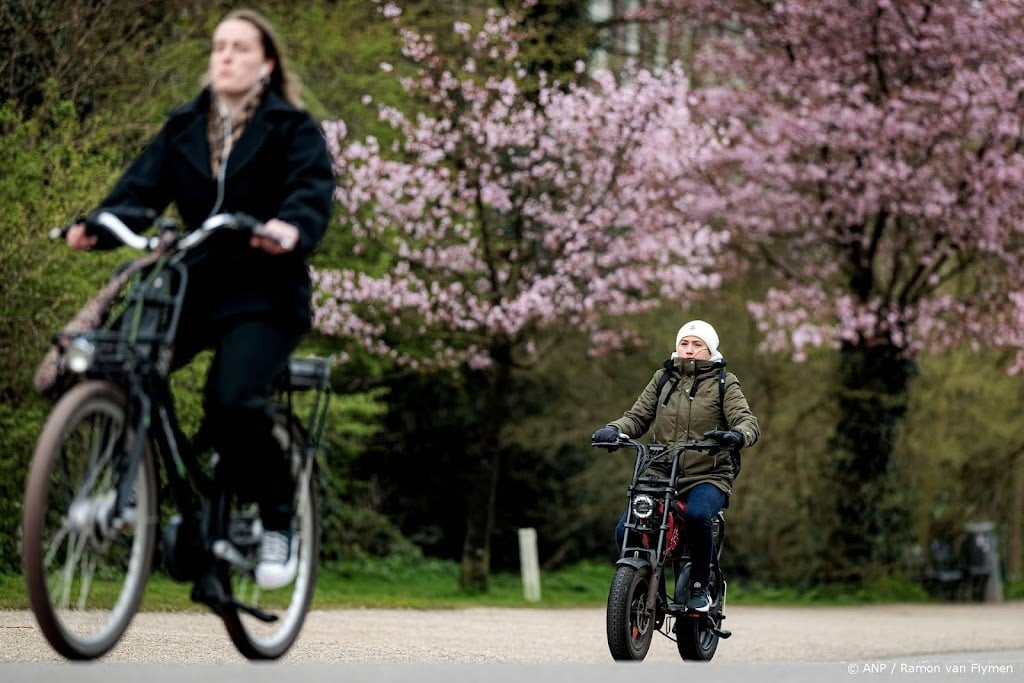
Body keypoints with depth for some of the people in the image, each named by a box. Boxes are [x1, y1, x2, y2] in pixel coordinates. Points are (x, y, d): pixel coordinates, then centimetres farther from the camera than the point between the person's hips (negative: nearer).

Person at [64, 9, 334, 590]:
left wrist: (292, 228, -41)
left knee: (233, 401, -27)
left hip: (263, 298, -4)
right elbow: (142, 188, 1)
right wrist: (98, 227, -21)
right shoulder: (183, 129, 12)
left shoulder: (291, 128, 0)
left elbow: (315, 188, -17)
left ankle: (279, 519, -4)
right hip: (194, 287, 4)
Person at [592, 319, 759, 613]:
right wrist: (614, 429, -13)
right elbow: (638, 416, 10)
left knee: (697, 515, -37)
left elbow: (749, 423, -7)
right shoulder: (663, 378, 14)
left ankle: (700, 587, -16)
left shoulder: (724, 382, 5)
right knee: (625, 531, -18)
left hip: (708, 477, -3)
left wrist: (737, 436, -31)